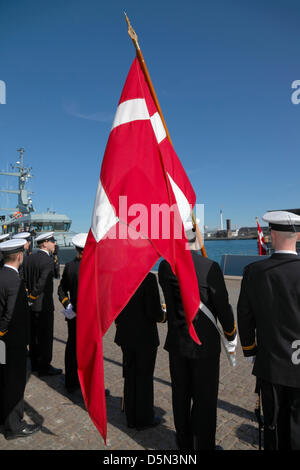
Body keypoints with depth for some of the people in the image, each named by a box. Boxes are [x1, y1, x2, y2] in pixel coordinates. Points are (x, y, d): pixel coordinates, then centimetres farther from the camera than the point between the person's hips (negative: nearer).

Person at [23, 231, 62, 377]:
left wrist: (29, 296, 10)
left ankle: (35, 363, 33)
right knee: (45, 336, 5)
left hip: (32, 304, 8)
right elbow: (42, 283, -26)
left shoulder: (30, 257, 5)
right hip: (44, 304, -8)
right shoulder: (48, 260, -20)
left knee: (34, 334, 18)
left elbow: (25, 279, 7)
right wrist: (32, 298, -15)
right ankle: (44, 367, 17)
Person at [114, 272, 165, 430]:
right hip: (145, 337, -5)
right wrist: (164, 315, 2)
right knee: (145, 377, 13)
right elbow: (154, 313, -21)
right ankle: (144, 419, 32)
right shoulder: (148, 278, -22)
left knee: (130, 375, 19)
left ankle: (131, 418, 35)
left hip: (126, 336, 6)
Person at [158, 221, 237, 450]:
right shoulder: (211, 267, -21)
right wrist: (232, 336, 4)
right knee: (205, 400, 14)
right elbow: (223, 308, -12)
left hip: (177, 344, 5)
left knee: (181, 396, 21)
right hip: (205, 345, -4)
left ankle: (184, 443, 41)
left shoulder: (165, 267, -9)